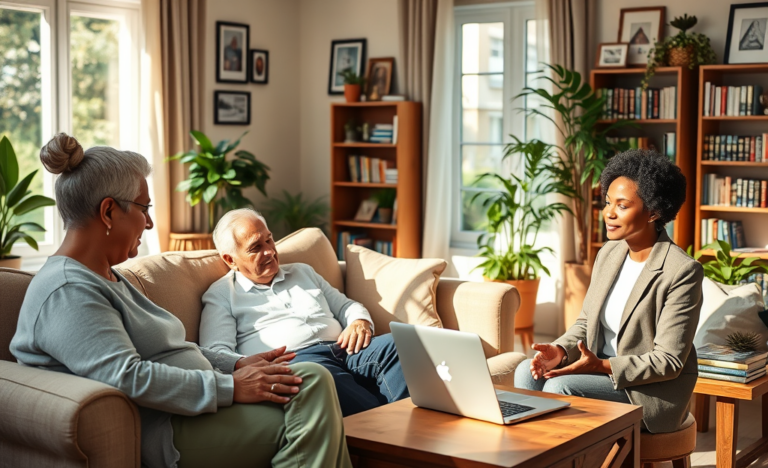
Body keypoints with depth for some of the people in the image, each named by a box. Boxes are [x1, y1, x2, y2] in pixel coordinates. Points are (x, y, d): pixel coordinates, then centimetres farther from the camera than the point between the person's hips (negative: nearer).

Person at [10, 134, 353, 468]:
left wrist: (238, 364, 10)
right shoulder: (67, 291, -15)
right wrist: (231, 387, -22)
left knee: (314, 379, -5)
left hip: (196, 408, 11)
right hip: (163, 437, -11)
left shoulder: (109, 278, 21)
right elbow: (128, 377, -26)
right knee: (310, 387, -21)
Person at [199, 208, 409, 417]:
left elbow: (345, 306, 33)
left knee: (394, 345, -27)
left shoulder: (302, 272, 32)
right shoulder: (220, 295, 15)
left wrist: (360, 322, 6)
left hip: (343, 349, 6)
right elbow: (217, 354, 1)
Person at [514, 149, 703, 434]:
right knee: (528, 373, -15)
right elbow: (586, 322, 12)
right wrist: (560, 351, -10)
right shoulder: (609, 253, 4)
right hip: (600, 369, 7)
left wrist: (602, 366, -28)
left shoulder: (683, 271, -19)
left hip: (653, 390, -7)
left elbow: (669, 361, -19)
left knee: (561, 386, -26)